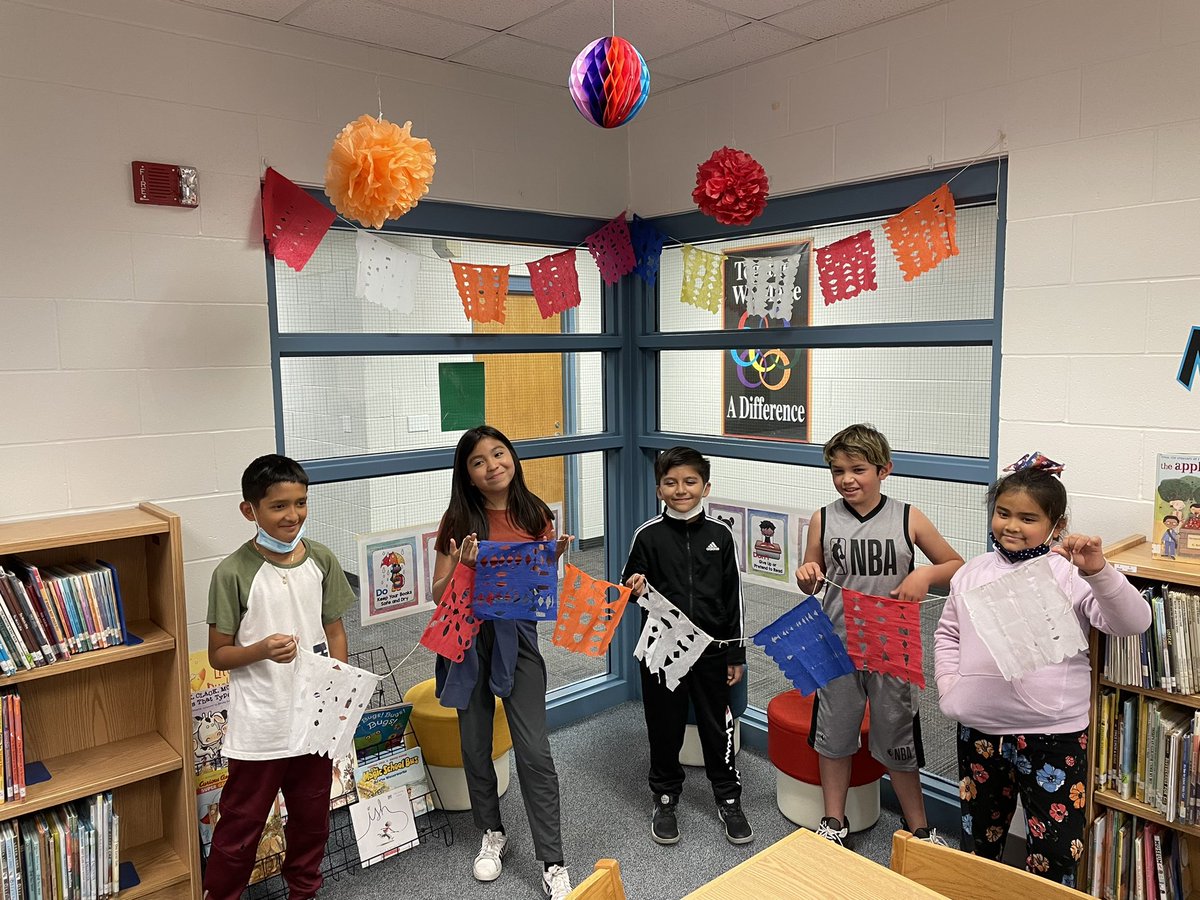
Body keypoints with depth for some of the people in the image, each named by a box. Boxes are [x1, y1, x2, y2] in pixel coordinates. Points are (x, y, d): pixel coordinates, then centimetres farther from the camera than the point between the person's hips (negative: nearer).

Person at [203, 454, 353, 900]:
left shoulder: (322, 560, -3)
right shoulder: (233, 572, -15)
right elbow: (218, 655, -7)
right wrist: (261, 650, -25)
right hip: (259, 726, -4)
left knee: (311, 814, 20)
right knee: (242, 823, 10)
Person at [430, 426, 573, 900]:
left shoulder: (535, 514, 0)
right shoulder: (459, 520, -4)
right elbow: (438, 593, -2)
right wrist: (461, 566, -21)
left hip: (517, 636, 0)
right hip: (468, 637, 1)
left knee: (534, 751, -2)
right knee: (476, 745, 14)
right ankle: (492, 834, 38)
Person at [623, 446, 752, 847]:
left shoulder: (720, 534, -1)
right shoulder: (648, 535, -6)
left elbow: (733, 597, 4)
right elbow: (630, 584, 4)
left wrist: (735, 654, 5)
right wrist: (634, 588, -21)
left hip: (711, 648, 1)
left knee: (717, 726, 12)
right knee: (664, 727, 12)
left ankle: (729, 799, 32)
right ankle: (665, 799, 32)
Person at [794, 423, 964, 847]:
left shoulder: (908, 519, -6)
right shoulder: (823, 520, -3)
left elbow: (957, 566, 4)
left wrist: (925, 575, -15)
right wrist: (806, 575, -14)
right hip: (837, 645, 2)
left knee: (897, 739, 13)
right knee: (834, 734, 14)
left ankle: (918, 826, 34)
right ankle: (835, 822, 33)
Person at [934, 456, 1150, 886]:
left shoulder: (1070, 574, -9)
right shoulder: (974, 572, 5)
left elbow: (1134, 622, -19)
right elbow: (947, 633, 14)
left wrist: (1098, 572, -35)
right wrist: (949, 686, 2)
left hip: (1053, 734, -4)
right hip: (979, 730, 5)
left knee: (1054, 854, 6)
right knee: (981, 837, 23)